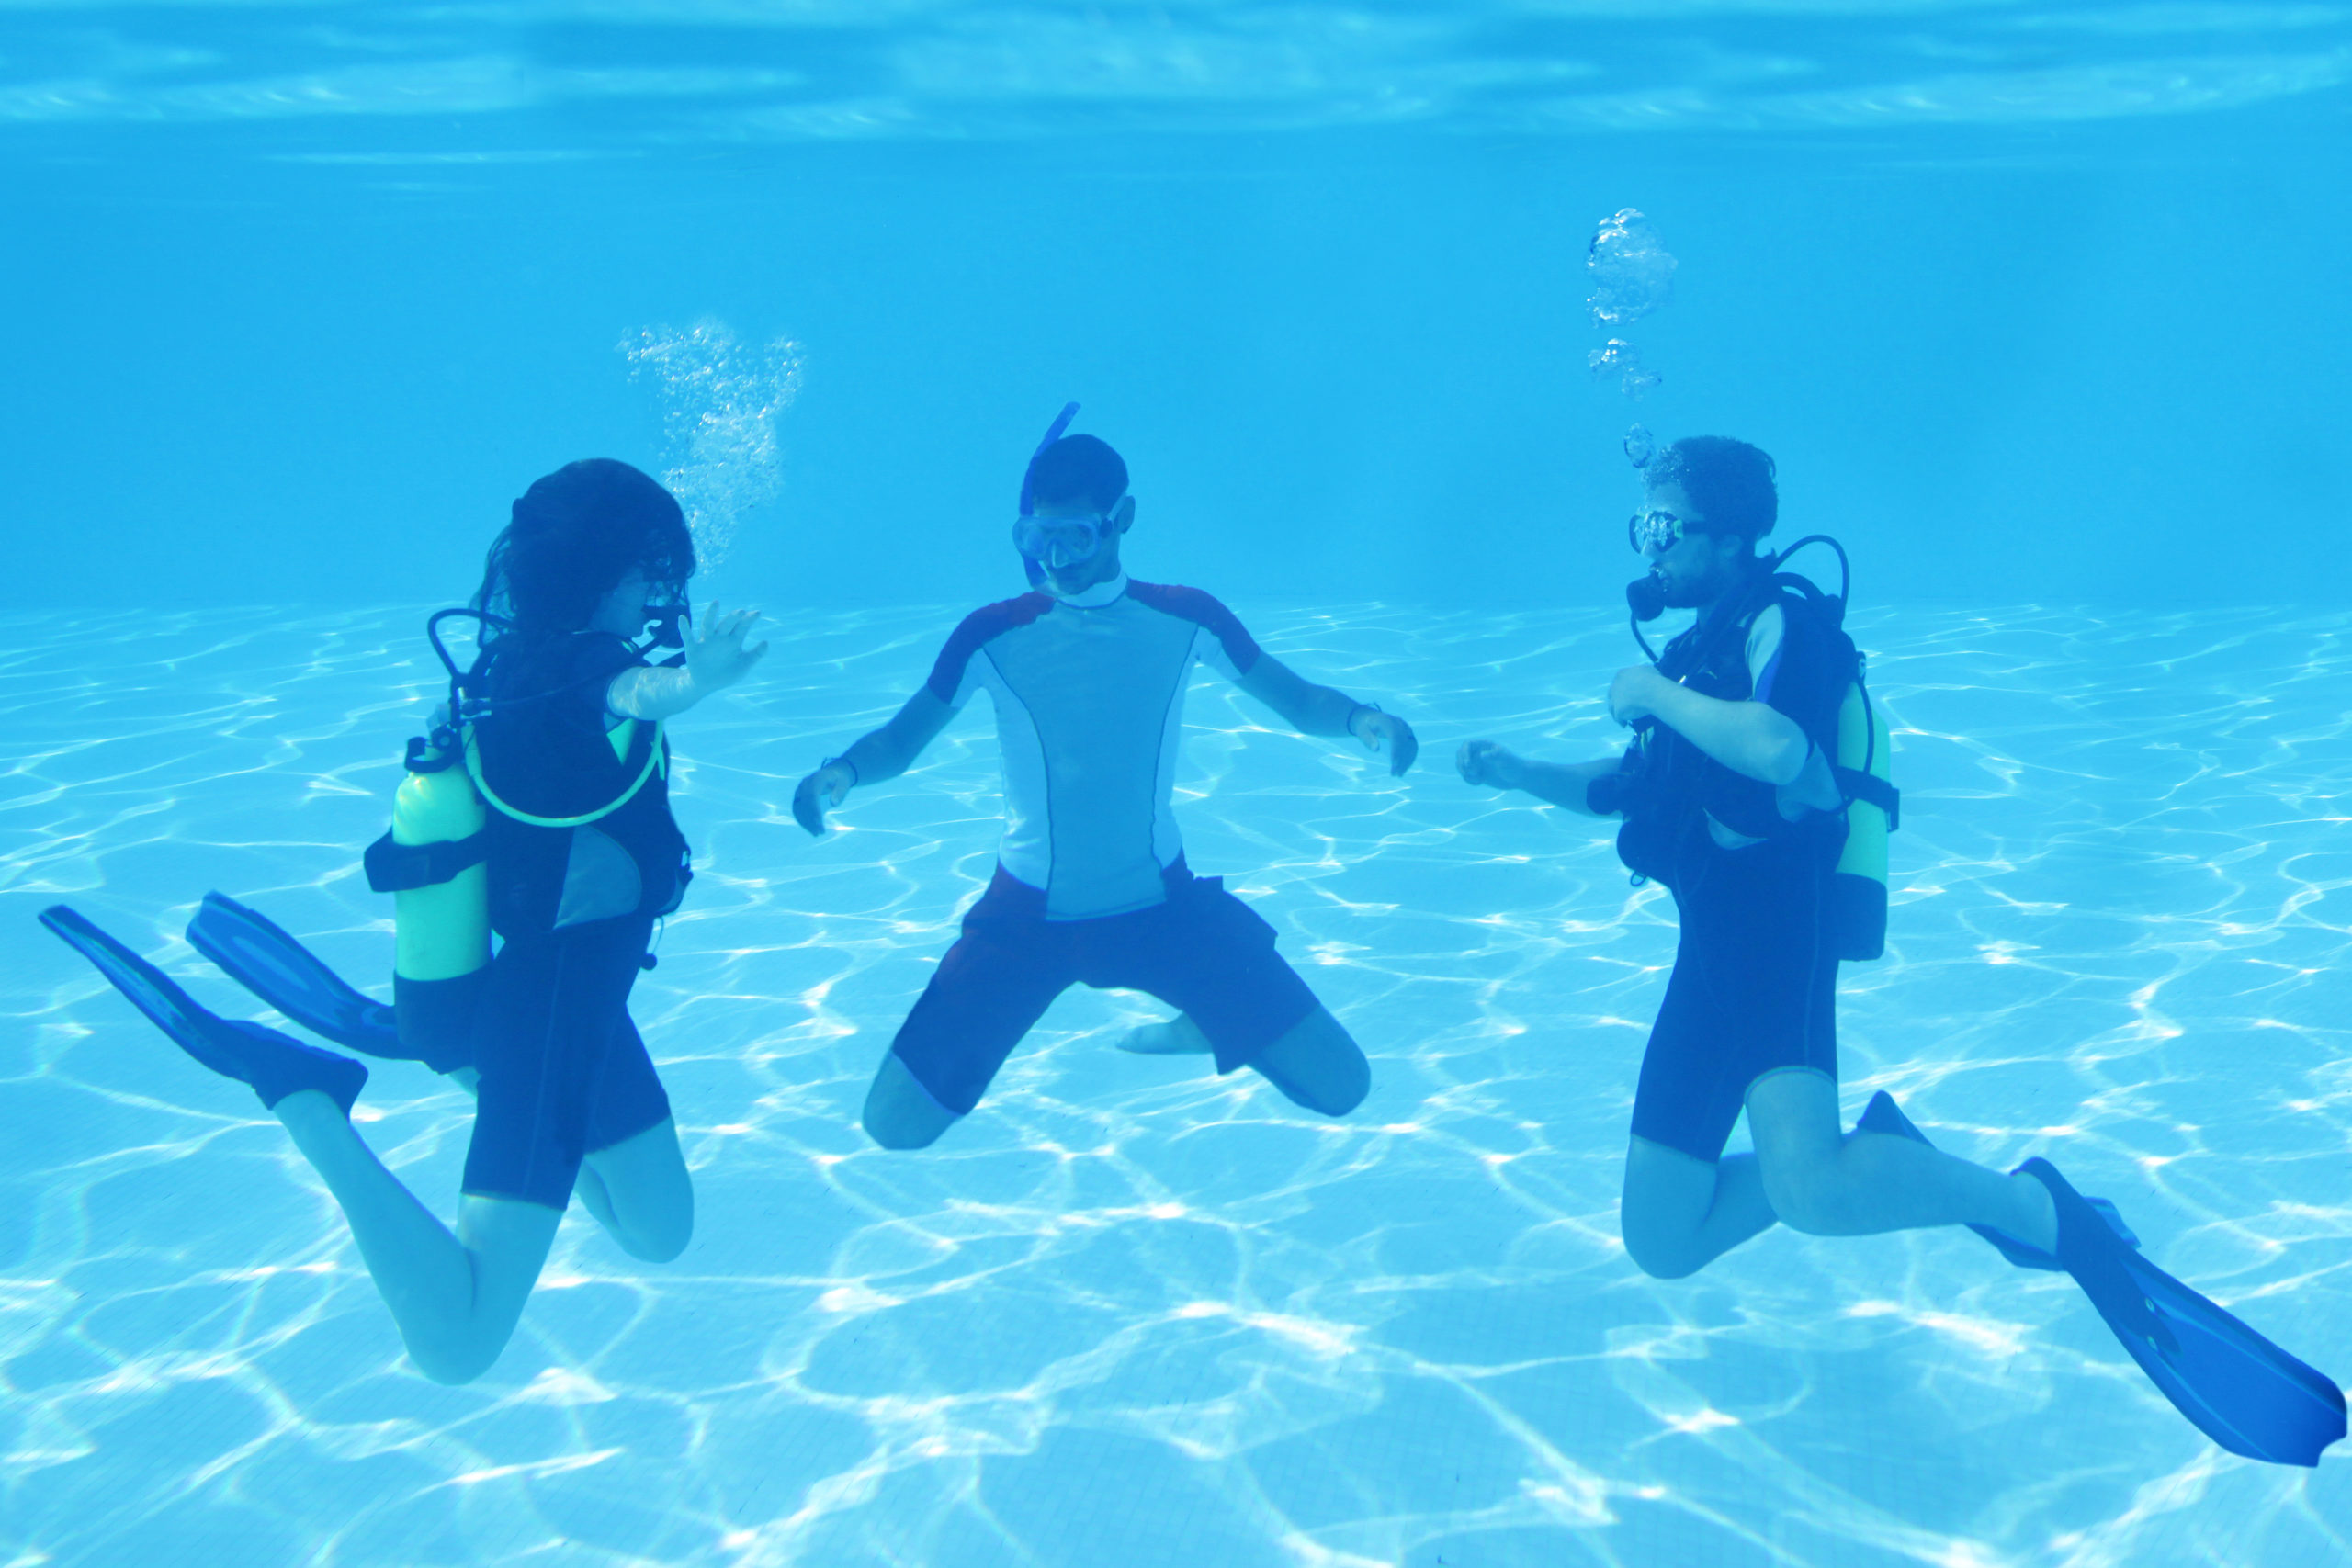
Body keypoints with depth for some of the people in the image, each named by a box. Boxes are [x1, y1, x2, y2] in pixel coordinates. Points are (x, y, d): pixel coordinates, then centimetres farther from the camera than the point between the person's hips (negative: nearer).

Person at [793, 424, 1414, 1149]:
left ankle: (1206, 1024, 27)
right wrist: (841, 772, -25)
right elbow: (899, 742, -3)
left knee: (1339, 1088, -5)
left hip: (1161, 904, 1)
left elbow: (1299, 701, 2)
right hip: (1028, 914, 0)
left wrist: (1361, 718, -21)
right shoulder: (993, 635, -9)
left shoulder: (1187, 620, -6)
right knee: (895, 1124, -6)